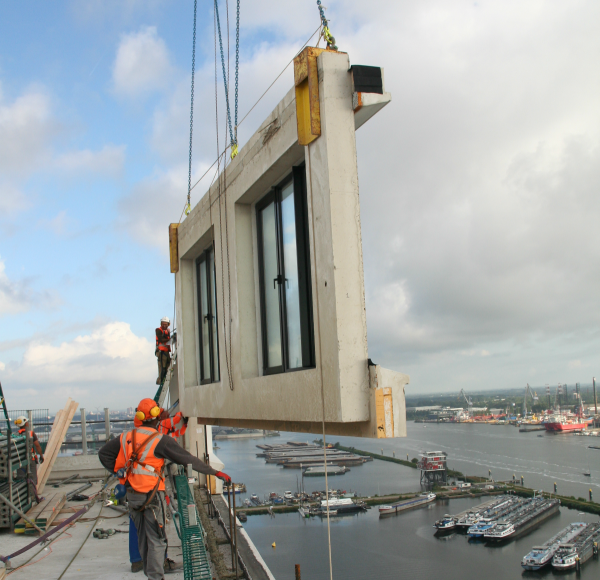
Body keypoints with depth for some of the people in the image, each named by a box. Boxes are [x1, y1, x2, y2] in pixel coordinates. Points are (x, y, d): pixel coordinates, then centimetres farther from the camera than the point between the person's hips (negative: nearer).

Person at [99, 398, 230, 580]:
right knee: (156, 539, 3)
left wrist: (119, 472, 11)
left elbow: (103, 454, 12)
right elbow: (187, 459, -15)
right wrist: (215, 472, -11)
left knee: (142, 537, 19)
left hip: (132, 495, 6)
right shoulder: (161, 441, -15)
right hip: (152, 495, -6)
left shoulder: (126, 438, 2)